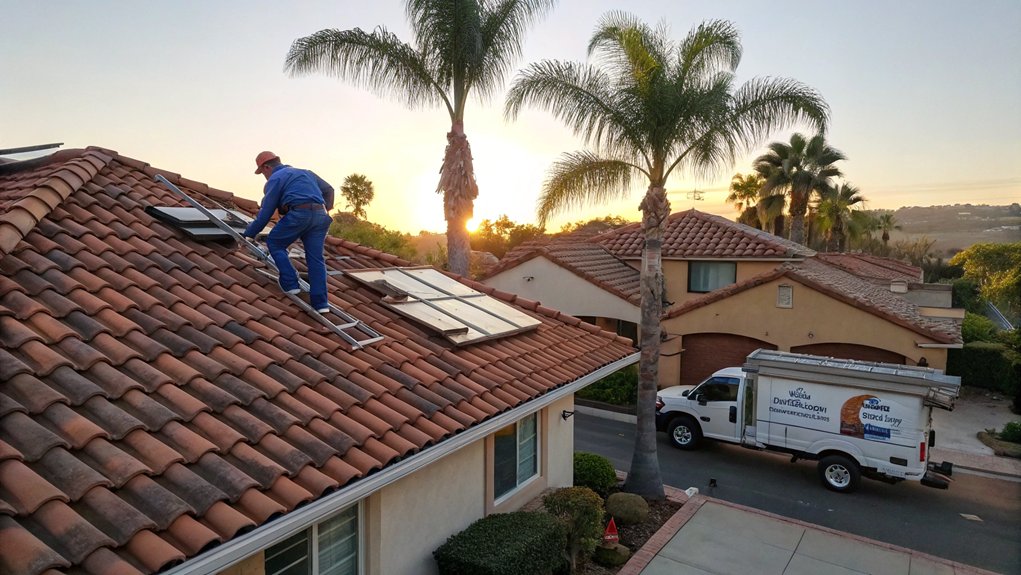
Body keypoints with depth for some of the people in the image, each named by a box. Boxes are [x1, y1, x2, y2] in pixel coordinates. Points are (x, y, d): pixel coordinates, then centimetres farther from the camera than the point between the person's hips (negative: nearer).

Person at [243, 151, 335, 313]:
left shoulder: (275, 179, 11)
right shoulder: (305, 172, 31)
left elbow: (265, 213, 8)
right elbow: (328, 189, 30)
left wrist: (249, 234, 17)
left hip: (299, 214, -6)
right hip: (320, 215, 6)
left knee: (274, 243, 14)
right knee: (316, 258, 6)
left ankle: (290, 284, 6)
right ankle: (320, 302, 0)